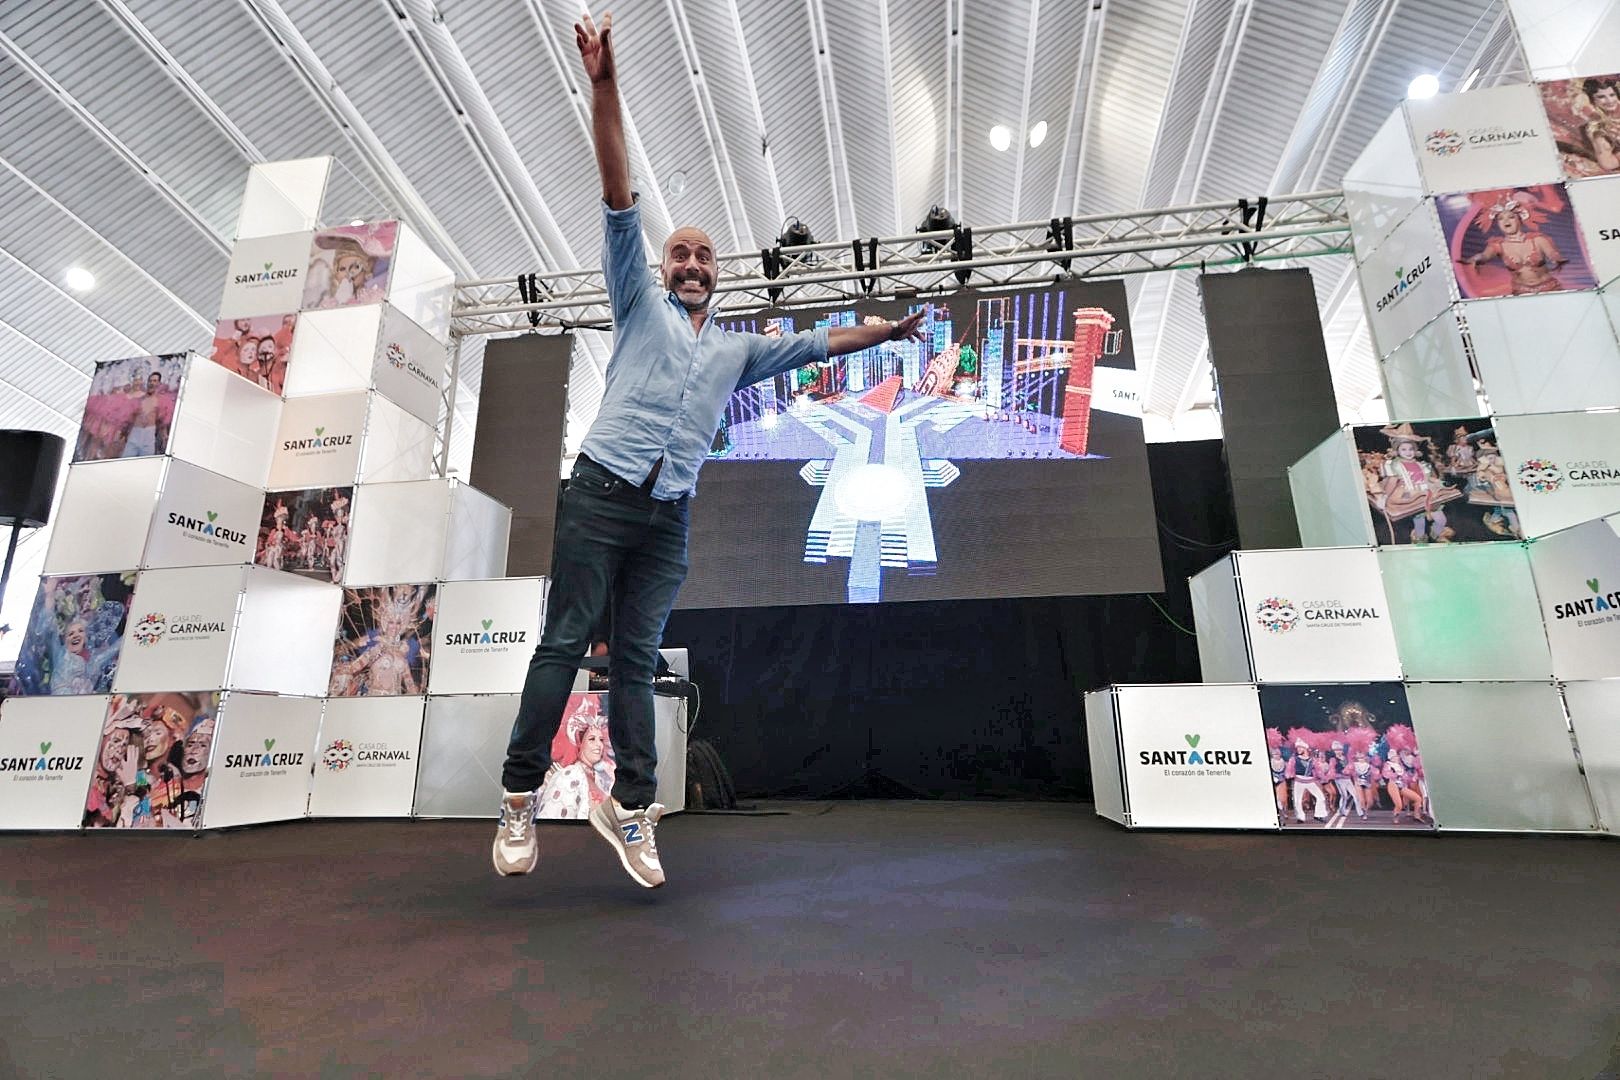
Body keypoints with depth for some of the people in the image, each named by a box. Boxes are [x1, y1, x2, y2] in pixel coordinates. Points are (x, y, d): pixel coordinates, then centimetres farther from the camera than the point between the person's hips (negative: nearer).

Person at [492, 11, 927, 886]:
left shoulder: (738, 349, 24)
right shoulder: (640, 306, 14)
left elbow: (815, 344, 27)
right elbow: (618, 200, 5)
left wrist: (885, 331, 22)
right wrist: (605, 86, -2)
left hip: (669, 517, 3)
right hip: (603, 492, -3)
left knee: (637, 658, 3)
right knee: (565, 641, -5)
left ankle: (630, 808, 5)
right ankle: (519, 798, 3)